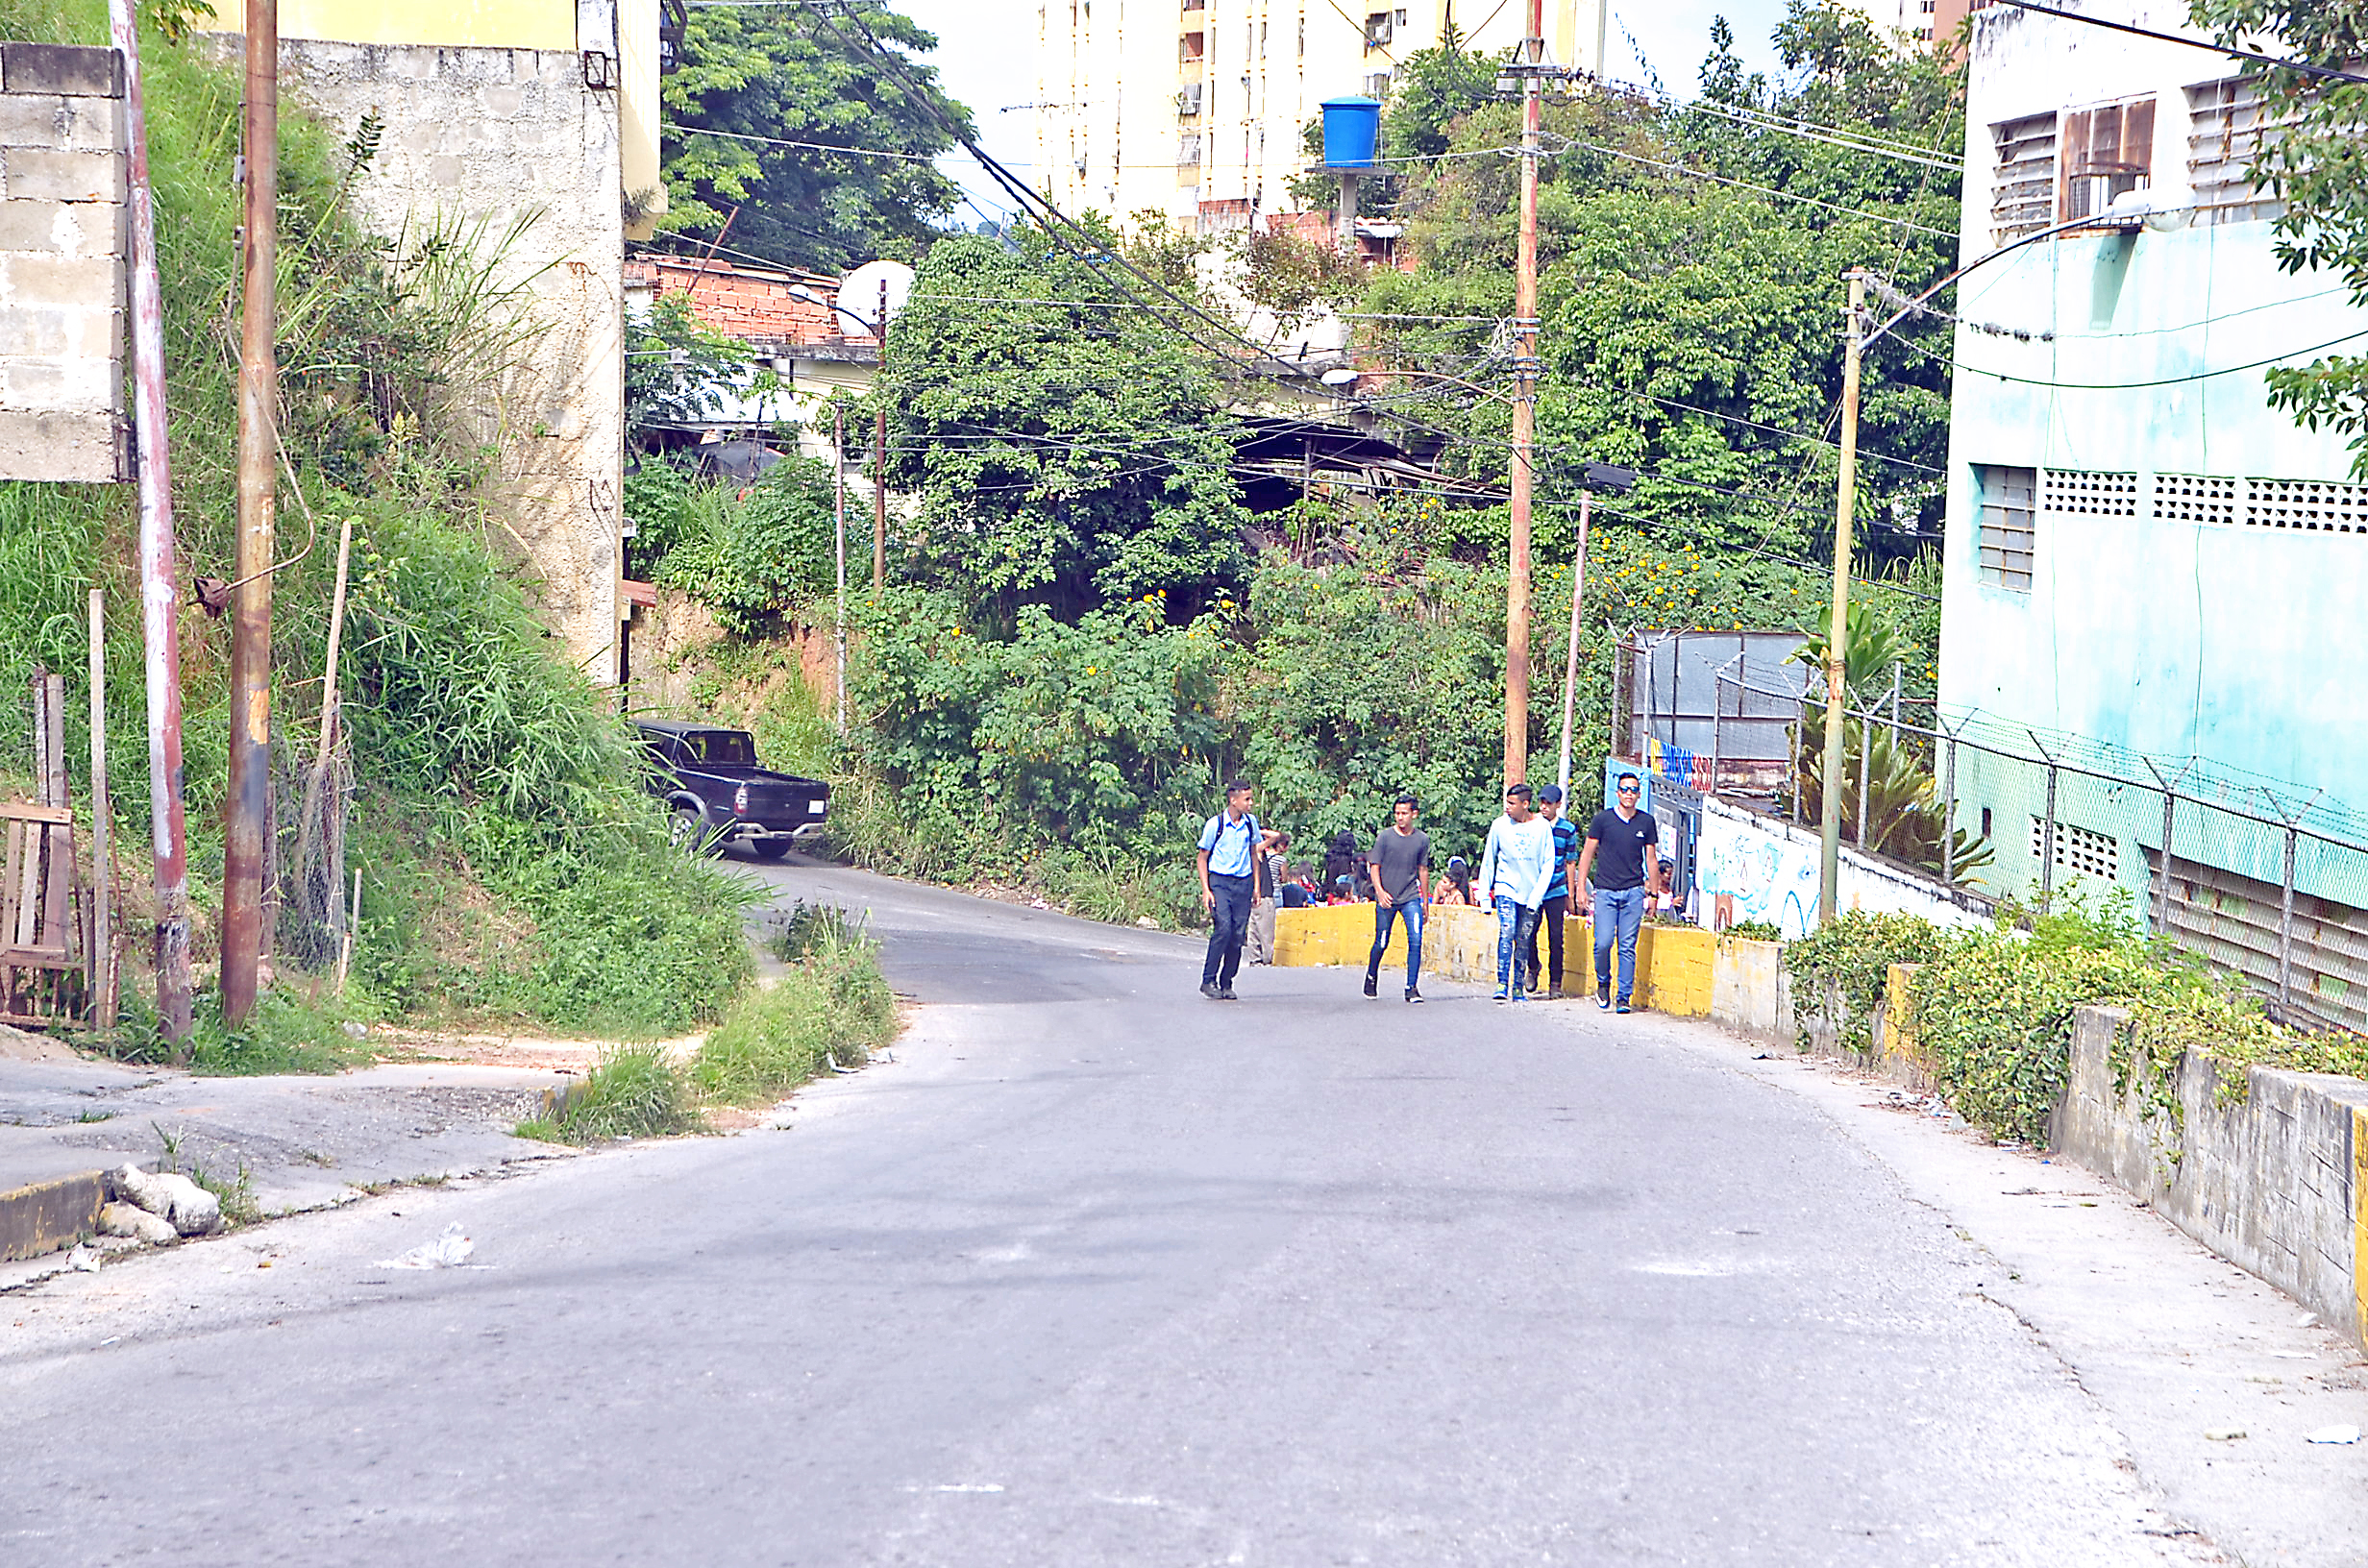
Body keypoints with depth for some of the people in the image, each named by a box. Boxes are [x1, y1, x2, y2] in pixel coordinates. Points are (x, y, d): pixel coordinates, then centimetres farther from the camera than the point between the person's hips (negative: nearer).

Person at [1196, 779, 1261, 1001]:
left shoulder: (1251, 823, 7)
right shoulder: (1215, 824, -5)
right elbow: (1203, 858, 1)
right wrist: (1205, 890, -7)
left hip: (1243, 883, 4)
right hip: (1219, 881, -4)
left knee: (1238, 934, -1)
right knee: (1223, 928, -19)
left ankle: (1227, 983, 10)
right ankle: (1208, 980, -11)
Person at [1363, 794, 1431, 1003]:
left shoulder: (1422, 839, 5)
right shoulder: (1385, 837, -3)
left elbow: (1423, 870, 14)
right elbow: (1374, 866, 0)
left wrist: (1426, 900, 16)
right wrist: (1380, 891, -14)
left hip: (1411, 897, 1)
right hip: (1386, 899, -1)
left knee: (1416, 941, -13)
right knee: (1381, 944, 6)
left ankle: (1412, 987, -7)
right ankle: (1371, 976, 34)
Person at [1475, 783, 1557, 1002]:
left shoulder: (1542, 828, -2)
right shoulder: (1500, 825, 0)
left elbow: (1548, 864, 1)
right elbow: (1488, 861, 9)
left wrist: (1536, 896, -7)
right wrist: (1483, 892, 6)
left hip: (1531, 893, 1)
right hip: (1506, 888, -1)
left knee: (1523, 942, 4)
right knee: (1507, 932, -18)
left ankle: (1517, 989, 12)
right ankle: (1502, 985, -21)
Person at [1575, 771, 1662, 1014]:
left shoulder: (1647, 822, 8)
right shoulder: (1603, 819, 2)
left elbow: (1651, 860, 14)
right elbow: (1587, 854, 7)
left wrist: (1653, 893, 11)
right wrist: (1581, 888, 2)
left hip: (1634, 892, 1)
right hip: (1606, 891, -1)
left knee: (1628, 947, -2)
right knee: (1603, 942, -11)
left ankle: (1624, 997, 3)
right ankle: (1603, 983, 15)